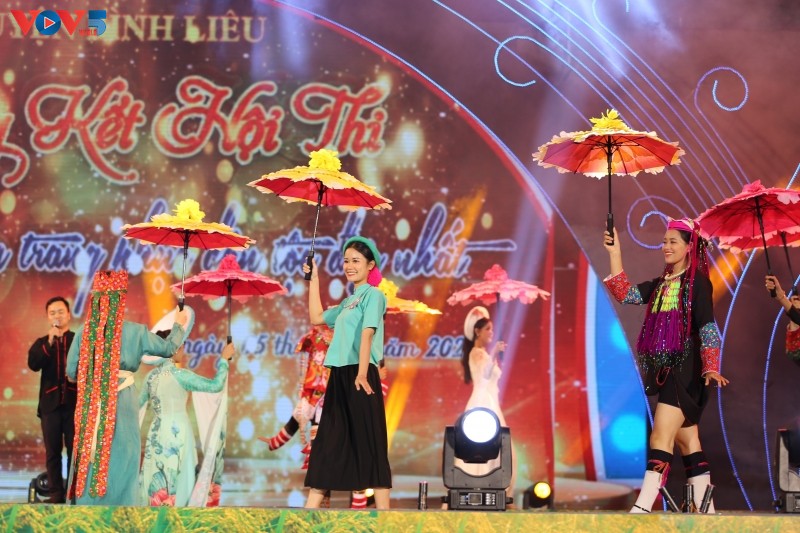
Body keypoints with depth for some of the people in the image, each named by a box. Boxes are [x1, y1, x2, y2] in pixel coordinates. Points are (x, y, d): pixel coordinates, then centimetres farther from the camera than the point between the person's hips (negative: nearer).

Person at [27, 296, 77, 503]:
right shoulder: (41, 343, 13)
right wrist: (50, 342, -14)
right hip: (51, 403, 2)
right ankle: (56, 493, 7)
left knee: (76, 449, -2)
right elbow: (33, 364, -6)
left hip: (75, 402, -2)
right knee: (52, 451, 3)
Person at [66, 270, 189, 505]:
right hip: (121, 404, -2)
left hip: (90, 406, 2)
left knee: (90, 458, 11)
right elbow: (168, 348, 6)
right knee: (119, 459, 6)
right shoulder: (135, 331, -7)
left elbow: (72, 371, 1)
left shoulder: (85, 331, -2)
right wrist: (179, 325, 23)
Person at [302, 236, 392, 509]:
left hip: (359, 375, -8)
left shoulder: (373, 294, -5)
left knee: (369, 443, -7)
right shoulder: (348, 301, 20)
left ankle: (383, 507, -4)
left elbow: (367, 334, -16)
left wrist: (362, 374, -24)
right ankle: (311, 506, 12)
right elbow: (316, 317, 26)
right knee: (328, 440, 9)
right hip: (339, 375, 9)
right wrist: (313, 280, 24)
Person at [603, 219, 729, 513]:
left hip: (685, 370, -8)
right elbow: (625, 294, 6)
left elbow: (708, 328, -10)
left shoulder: (697, 282, -2)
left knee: (661, 436, -17)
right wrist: (615, 253, 1)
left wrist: (711, 367, -22)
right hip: (663, 369, 8)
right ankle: (705, 510, 13)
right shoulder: (660, 284, 18)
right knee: (687, 440, 9)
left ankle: (642, 507, -24)